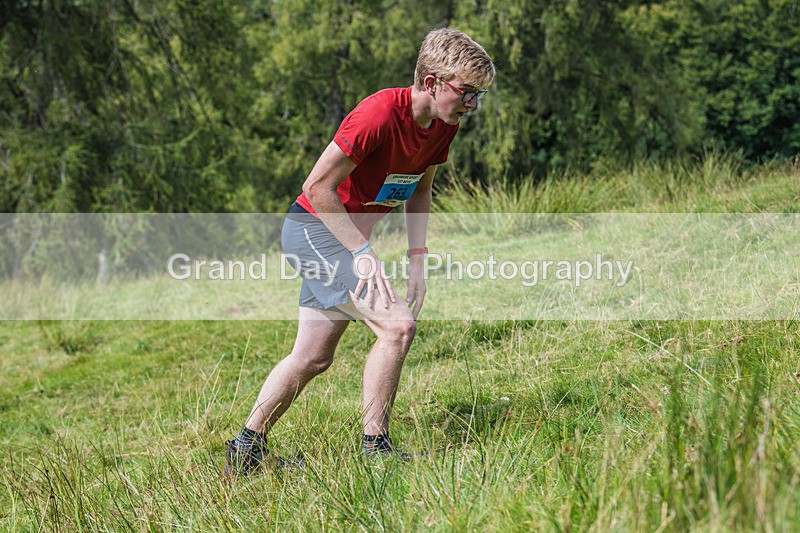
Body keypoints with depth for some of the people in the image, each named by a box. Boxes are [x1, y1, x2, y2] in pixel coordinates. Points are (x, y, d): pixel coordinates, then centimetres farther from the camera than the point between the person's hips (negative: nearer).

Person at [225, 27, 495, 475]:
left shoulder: (443, 126, -2)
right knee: (398, 325, -19)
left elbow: (419, 190, 14)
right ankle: (375, 447, -10)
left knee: (314, 358, 13)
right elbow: (318, 188, -24)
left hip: (345, 238, 9)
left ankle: (247, 449, 23)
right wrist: (363, 253, -23)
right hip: (315, 231, -9)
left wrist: (418, 259, 5)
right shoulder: (379, 114, -27)